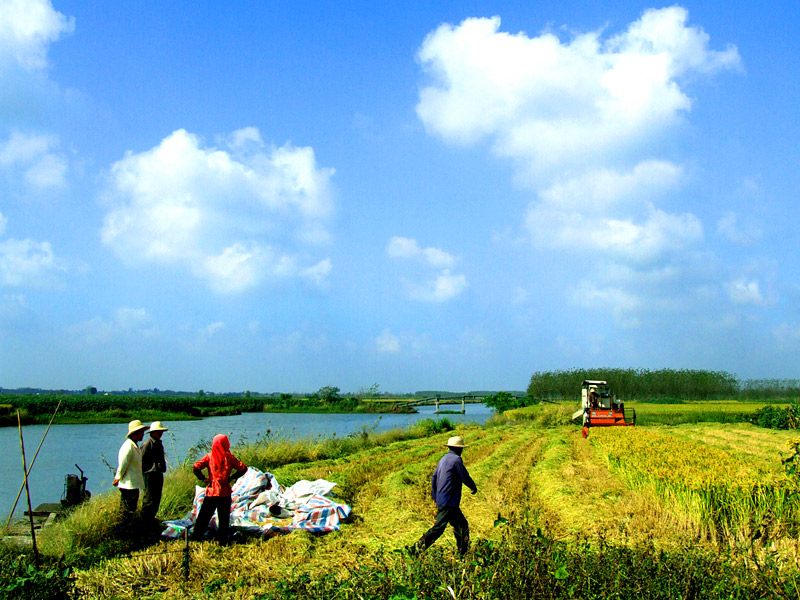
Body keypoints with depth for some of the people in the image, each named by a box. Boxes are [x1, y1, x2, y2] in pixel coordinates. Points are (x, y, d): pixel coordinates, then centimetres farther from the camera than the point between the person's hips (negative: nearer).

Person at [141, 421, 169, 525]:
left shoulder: (158, 443, 17)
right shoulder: (147, 444, -11)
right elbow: (142, 459, -13)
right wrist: (144, 473, -15)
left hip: (158, 474, 9)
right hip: (150, 474, -9)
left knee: (157, 498, 12)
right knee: (149, 498, -7)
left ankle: (151, 518, 21)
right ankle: (146, 519, 0)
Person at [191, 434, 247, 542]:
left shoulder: (209, 456, -1)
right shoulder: (229, 457, -1)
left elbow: (196, 467, -11)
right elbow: (243, 468, -3)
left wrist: (204, 478, -1)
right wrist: (232, 478, 4)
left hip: (211, 492, 1)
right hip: (225, 492, -1)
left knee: (204, 516, 10)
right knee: (224, 517, 8)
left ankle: (196, 536, 13)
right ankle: (222, 539, 7)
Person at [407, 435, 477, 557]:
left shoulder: (443, 459, 15)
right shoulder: (456, 459, -12)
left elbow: (434, 478, 17)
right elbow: (465, 478, -10)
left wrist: (435, 498, 21)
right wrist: (474, 488, 10)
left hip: (441, 500, 10)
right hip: (449, 502, -10)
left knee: (462, 525, 15)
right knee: (438, 528, -9)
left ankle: (463, 553, 19)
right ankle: (415, 549, -10)